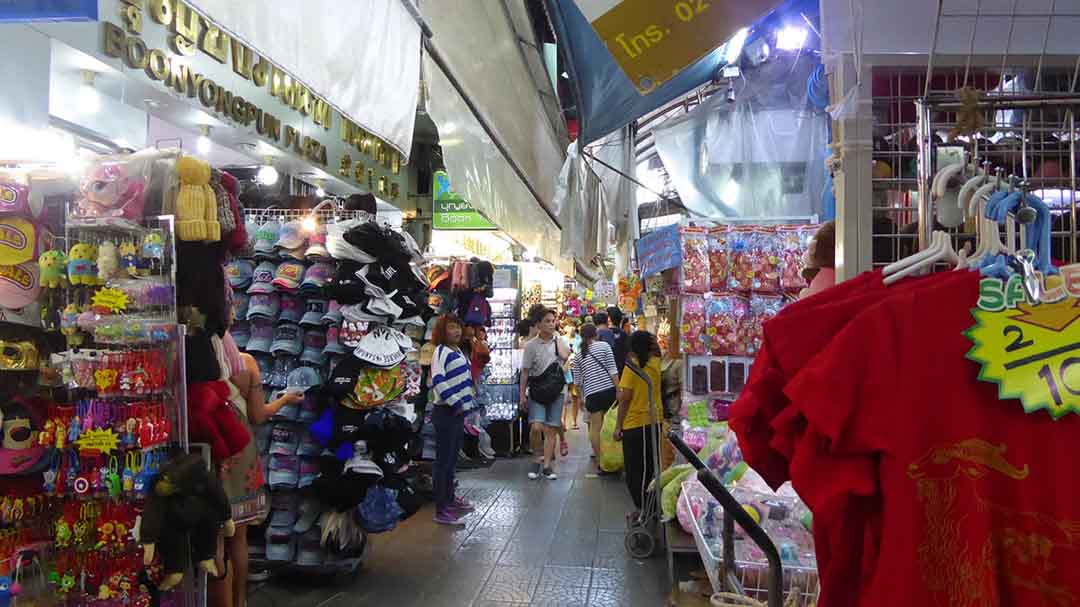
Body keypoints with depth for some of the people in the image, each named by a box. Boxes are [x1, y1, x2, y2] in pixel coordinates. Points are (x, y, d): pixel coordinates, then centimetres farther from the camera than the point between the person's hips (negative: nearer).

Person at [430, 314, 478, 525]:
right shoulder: (441, 351, -13)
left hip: (459, 412, 9)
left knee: (452, 459, 19)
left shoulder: (458, 351, 14)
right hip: (446, 412, -9)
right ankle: (441, 510, -1)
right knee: (444, 460, -5)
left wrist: (469, 400, 17)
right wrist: (455, 403, -21)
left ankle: (450, 499, 32)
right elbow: (438, 381, -25)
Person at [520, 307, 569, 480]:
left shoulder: (560, 341, 6)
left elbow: (565, 355, -17)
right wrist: (522, 395, -3)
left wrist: (557, 337, -5)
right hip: (536, 391, -2)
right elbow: (525, 371, 1)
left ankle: (547, 465, 7)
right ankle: (538, 458, 7)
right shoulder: (531, 345, 0)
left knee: (551, 430, 1)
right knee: (536, 427, -15)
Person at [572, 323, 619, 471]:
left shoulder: (578, 356, 10)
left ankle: (599, 460, 8)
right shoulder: (604, 346, 1)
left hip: (592, 394, 2)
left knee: (595, 427, 6)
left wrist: (580, 398, 24)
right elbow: (612, 370, -5)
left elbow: (577, 381, 12)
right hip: (608, 390, -1)